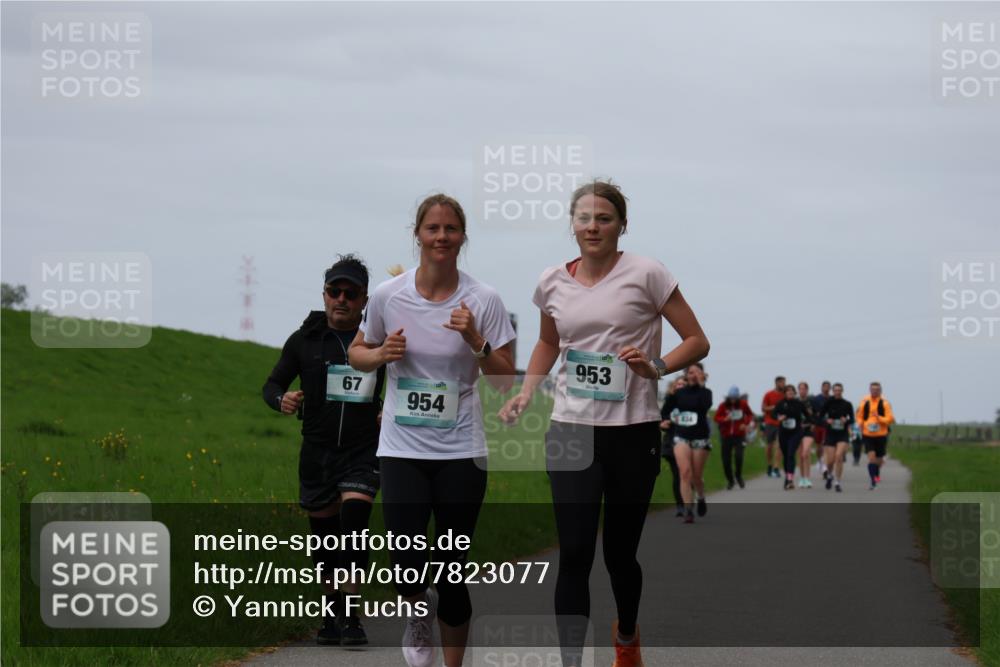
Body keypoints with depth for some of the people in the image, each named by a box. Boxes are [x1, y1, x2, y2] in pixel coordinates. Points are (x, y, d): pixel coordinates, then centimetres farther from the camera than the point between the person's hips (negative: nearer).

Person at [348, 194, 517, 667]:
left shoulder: (483, 300, -4)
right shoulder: (387, 295, -2)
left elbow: (503, 380, -3)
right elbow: (357, 353, 13)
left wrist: (475, 341, -19)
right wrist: (382, 353, -8)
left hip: (461, 451, 0)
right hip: (402, 448, 0)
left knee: (452, 571, 2)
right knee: (407, 566, -13)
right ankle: (419, 610, 22)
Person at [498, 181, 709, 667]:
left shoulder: (645, 274, -7)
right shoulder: (553, 281, 5)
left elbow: (697, 342, -3)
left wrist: (655, 367, -20)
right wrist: (526, 392, 9)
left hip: (632, 432, -2)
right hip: (570, 431, 2)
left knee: (619, 553, 10)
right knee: (574, 555, -8)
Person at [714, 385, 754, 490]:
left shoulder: (742, 404, -1)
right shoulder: (723, 405, -3)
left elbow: (750, 415, 13)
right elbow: (716, 418, -6)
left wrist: (746, 423, -5)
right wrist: (725, 419, -26)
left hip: (739, 435, -1)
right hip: (726, 436, 1)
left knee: (739, 455, -22)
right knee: (726, 460, 0)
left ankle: (739, 476, 4)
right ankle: (730, 480, 22)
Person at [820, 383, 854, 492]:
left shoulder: (847, 404, 0)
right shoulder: (828, 403, 0)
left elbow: (852, 419, 5)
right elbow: (821, 417, 4)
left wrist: (846, 421, -16)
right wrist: (827, 421, -16)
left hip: (843, 434, -1)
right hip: (830, 434, 1)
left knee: (839, 456, -20)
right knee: (830, 460, -2)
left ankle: (838, 483, -10)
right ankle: (830, 476, 33)